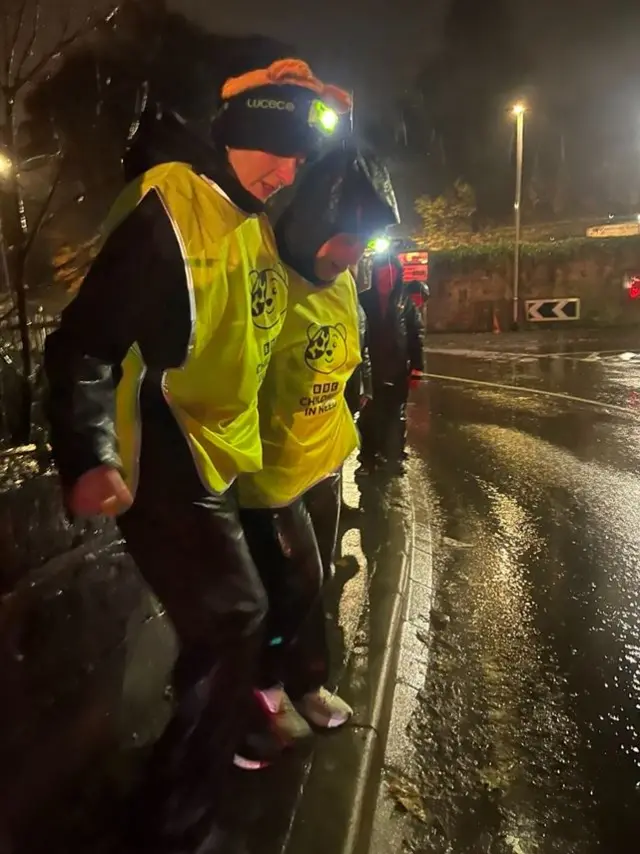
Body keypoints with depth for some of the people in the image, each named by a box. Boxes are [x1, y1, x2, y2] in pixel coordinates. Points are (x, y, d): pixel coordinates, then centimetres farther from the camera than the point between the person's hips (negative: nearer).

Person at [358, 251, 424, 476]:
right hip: (369, 369, 0)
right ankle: (368, 459, 15)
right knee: (369, 416, 5)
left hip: (398, 371, 0)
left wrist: (416, 368, -7)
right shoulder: (363, 301, 1)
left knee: (396, 416, 9)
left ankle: (394, 457, 21)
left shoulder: (406, 301, 1)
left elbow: (417, 335, -2)